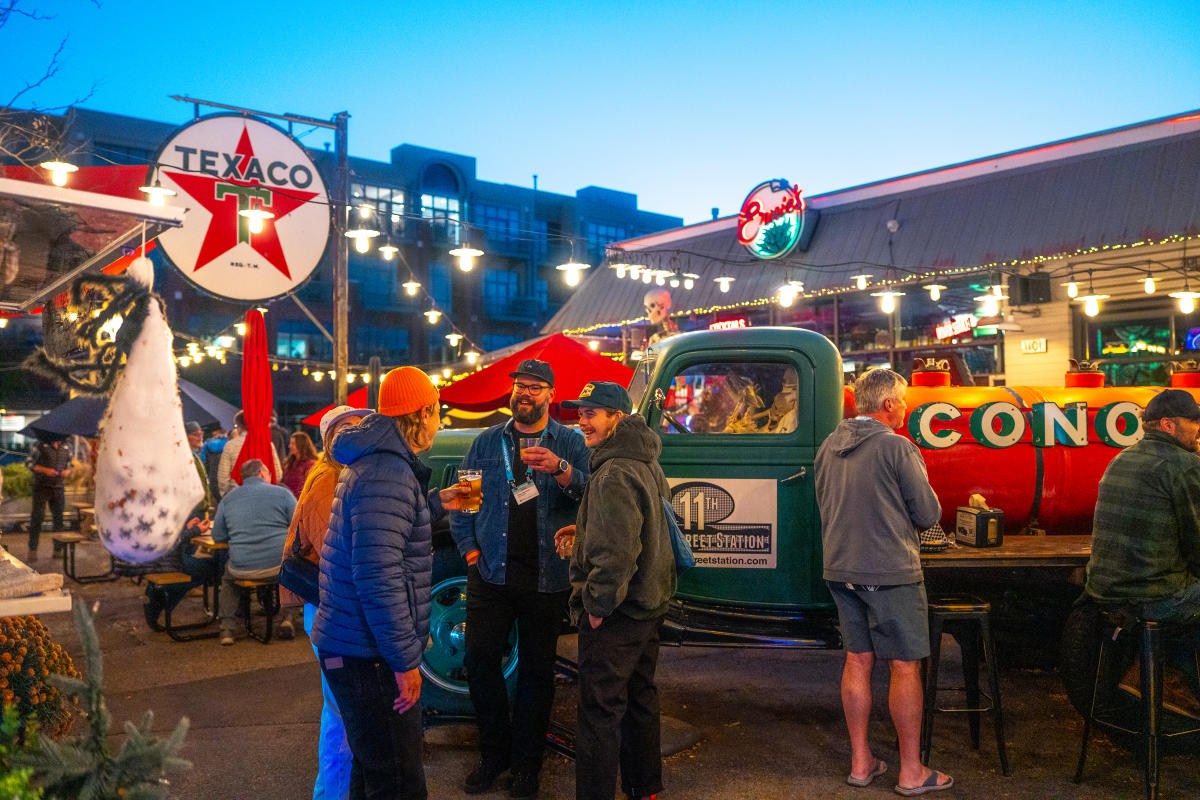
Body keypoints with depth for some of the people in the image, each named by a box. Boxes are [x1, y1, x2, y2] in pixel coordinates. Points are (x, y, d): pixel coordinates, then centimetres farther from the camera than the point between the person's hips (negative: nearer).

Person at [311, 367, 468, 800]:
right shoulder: (389, 473, -21)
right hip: (366, 655, -11)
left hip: (351, 646, 11)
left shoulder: (373, 462, 13)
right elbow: (378, 577, -27)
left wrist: (436, 503, 26)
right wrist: (406, 659, -22)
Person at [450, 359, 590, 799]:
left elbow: (590, 496, -11)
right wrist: (471, 551, 1)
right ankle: (493, 752, 24)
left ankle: (526, 763, 22)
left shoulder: (571, 443, 4)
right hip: (491, 573, 2)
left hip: (546, 578, -2)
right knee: (479, 659, 3)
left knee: (536, 669, 6)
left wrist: (560, 469, -28)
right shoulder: (487, 443, 10)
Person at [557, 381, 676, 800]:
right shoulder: (646, 464, 9)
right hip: (649, 605, 10)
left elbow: (617, 550, -29)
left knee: (600, 711, 0)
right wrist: (587, 529, 13)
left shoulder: (615, 473, -22)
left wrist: (598, 605, -19)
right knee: (640, 698, 21)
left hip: (615, 614, -10)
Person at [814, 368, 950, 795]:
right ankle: (912, 773, 13)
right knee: (905, 667, 4)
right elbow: (929, 514, -8)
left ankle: (861, 763, 22)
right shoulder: (896, 447, -14)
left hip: (840, 571, 7)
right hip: (890, 574, -7)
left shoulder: (829, 446, 7)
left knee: (858, 661, 14)